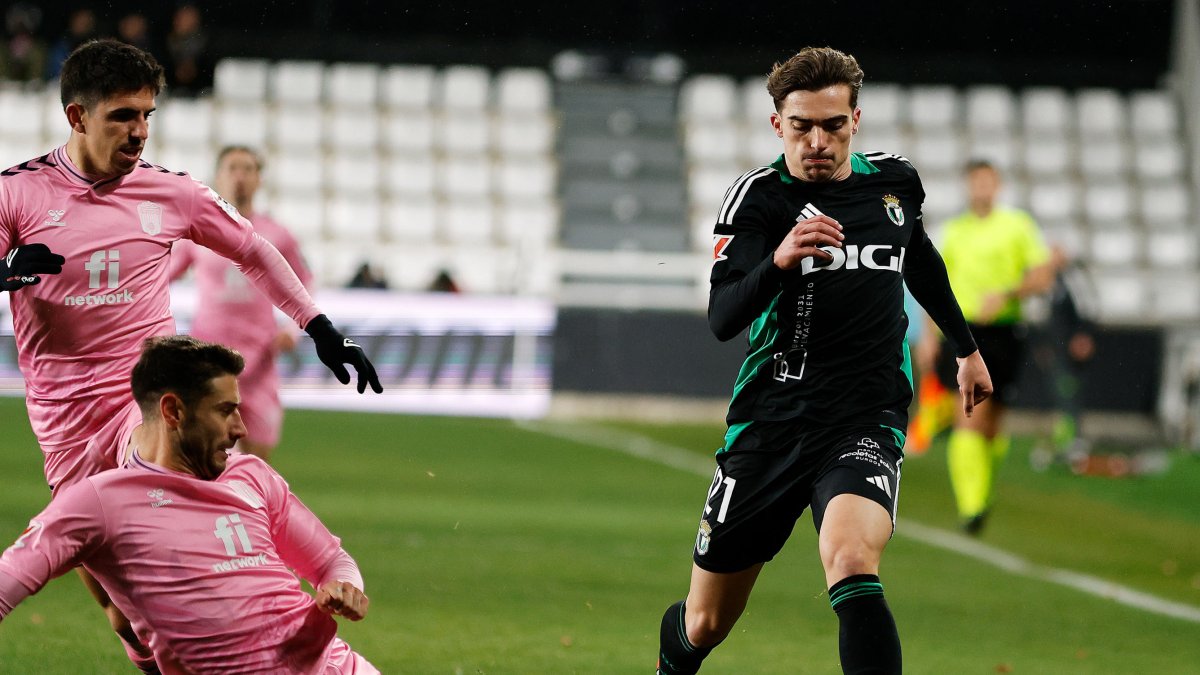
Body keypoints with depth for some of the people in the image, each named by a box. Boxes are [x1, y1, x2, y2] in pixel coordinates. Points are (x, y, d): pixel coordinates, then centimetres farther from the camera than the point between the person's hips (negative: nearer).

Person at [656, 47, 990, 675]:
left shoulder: (895, 181, 5)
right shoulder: (757, 197, -6)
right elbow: (721, 319, -19)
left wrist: (966, 347, 38)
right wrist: (779, 261, -37)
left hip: (866, 421, 0)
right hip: (770, 422, 0)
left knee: (851, 562, -32)